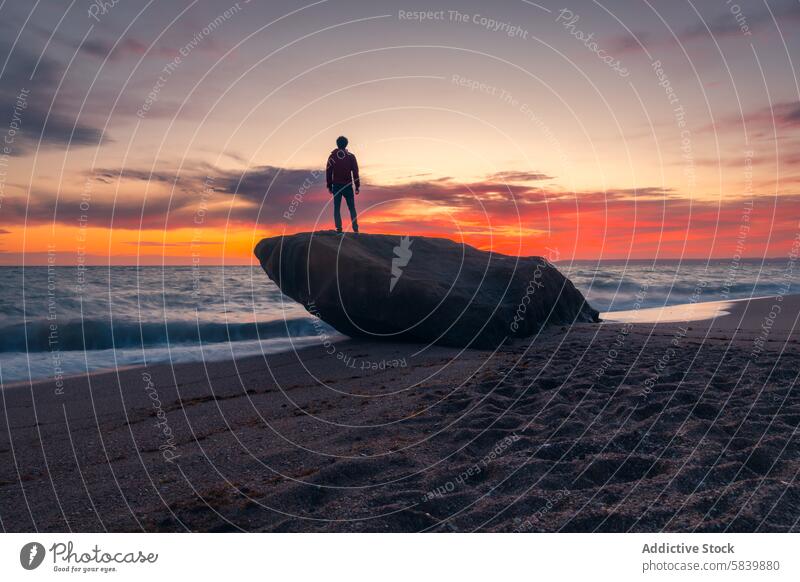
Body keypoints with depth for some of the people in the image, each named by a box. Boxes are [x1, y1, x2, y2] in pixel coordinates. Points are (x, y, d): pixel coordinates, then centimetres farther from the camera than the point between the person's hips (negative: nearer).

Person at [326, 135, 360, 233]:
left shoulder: (332, 156, 1)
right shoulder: (351, 156, -2)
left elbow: (328, 173, 2)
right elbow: (355, 172, -3)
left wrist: (329, 186, 10)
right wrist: (357, 186, 2)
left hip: (336, 186, 0)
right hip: (348, 186, 0)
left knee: (337, 208, 6)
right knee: (351, 208, 9)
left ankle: (339, 228, -1)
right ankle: (355, 228, 3)